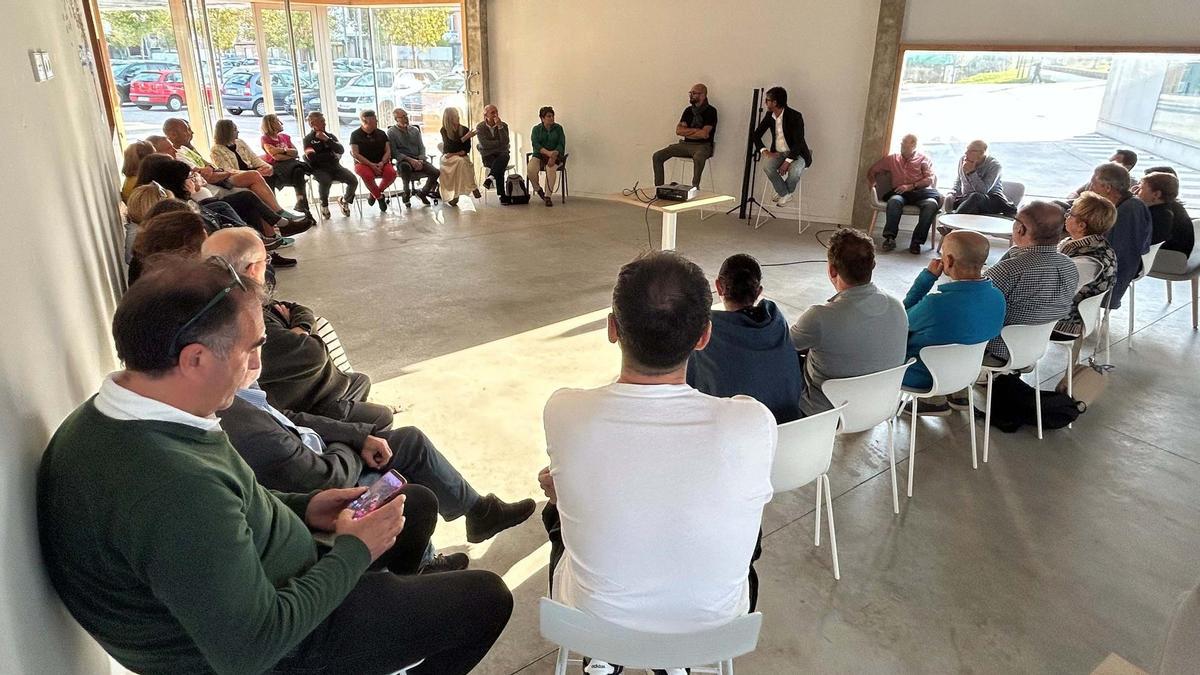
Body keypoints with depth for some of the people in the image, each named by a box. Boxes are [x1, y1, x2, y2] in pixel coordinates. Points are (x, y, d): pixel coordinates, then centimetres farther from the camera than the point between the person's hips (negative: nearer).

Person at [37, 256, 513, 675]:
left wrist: (299, 507, -1)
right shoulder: (175, 486, -39)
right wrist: (354, 551, -20)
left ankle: (394, 592, 45)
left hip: (245, 584, 8)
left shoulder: (105, 417, -9)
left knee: (416, 505, 19)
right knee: (485, 598, 1)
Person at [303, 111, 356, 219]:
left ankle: (344, 200, 10)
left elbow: (341, 150, 3)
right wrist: (330, 155, 1)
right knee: (325, 181, -37)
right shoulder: (308, 139, 5)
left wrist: (327, 139, -7)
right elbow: (312, 157, -9)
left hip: (335, 166, 4)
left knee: (353, 180, -20)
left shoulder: (330, 135, 16)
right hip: (319, 169, -4)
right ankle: (324, 205, -6)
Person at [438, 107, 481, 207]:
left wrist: (456, 154, -15)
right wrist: (466, 136, -18)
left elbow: (467, 148, 4)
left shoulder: (465, 129, 7)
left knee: (461, 162, -34)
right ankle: (473, 188, -34)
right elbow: (451, 146, -13)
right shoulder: (444, 130, 0)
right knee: (461, 161, -35)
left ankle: (456, 194, -35)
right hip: (447, 157, -2)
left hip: (462, 156, 3)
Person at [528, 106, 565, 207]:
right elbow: (536, 144, -9)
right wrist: (548, 153, -26)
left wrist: (554, 155, -22)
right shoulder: (536, 129, 6)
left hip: (555, 156, -1)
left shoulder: (558, 128, 6)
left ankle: (548, 196, -28)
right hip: (539, 155, 1)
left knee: (551, 169, -36)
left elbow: (561, 144, -3)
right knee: (530, 169, -30)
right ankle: (538, 189, -3)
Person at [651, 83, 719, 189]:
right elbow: (678, 130, 5)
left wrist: (686, 132, -2)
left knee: (698, 158, -44)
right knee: (657, 156, -9)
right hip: (685, 144, 6)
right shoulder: (689, 110, 15)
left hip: (702, 146, -6)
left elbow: (704, 134, -15)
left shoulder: (710, 111, -4)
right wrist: (696, 130, -7)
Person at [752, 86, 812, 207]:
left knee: (794, 172, -35)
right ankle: (785, 194, -7)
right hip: (778, 153, 5)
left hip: (796, 153, -5)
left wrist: (787, 161, -29)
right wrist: (765, 151, -10)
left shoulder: (795, 116, -19)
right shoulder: (769, 115, -1)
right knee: (767, 165, -28)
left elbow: (799, 142, -22)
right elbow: (756, 134, 6)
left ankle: (786, 192, 1)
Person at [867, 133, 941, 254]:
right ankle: (890, 238, -38)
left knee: (932, 204, -35)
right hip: (899, 193, 1)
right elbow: (873, 170, 30)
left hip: (919, 193, -1)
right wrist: (871, 181, 7)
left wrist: (911, 186, -12)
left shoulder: (924, 160, 17)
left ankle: (916, 241, -32)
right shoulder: (892, 159, 24)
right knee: (894, 201, -38)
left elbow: (930, 179, 3)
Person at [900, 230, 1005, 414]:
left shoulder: (936, 304, -39)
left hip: (921, 378, -6)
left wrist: (927, 276, -14)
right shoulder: (998, 297, -16)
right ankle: (934, 399, 32)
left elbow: (901, 320, -15)